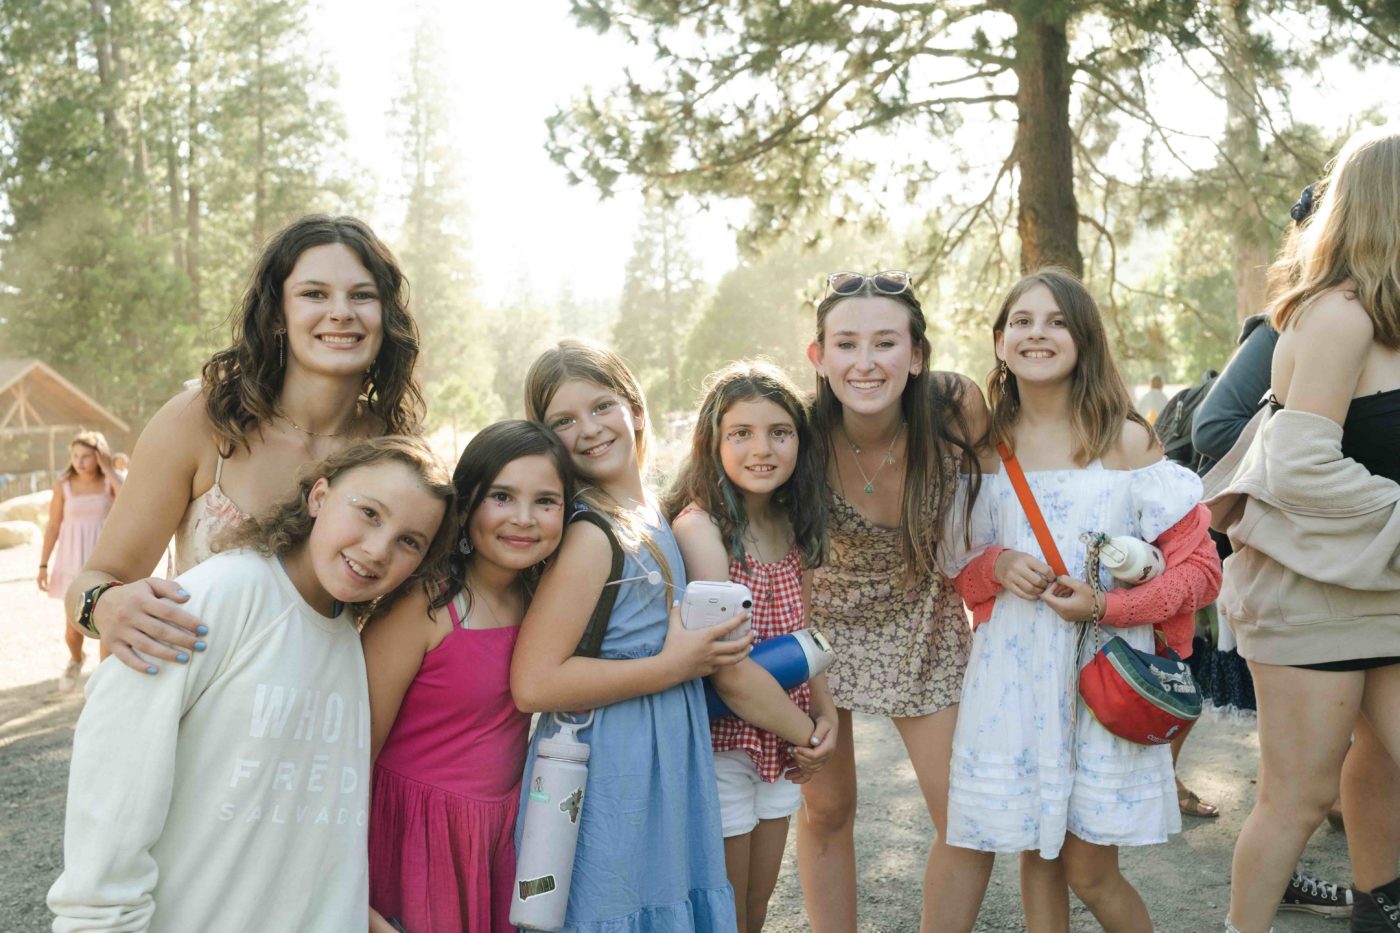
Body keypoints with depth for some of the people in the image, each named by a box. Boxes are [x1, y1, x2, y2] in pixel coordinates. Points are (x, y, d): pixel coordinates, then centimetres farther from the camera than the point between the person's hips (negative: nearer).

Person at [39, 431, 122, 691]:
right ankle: (75, 660, 36)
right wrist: (43, 565, -2)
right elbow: (53, 527, 1)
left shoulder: (109, 482, -3)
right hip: (75, 561, 0)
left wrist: (109, 470, -19)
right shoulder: (63, 485, -3)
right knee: (74, 625, 3)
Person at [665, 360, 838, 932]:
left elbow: (797, 632, 8)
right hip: (721, 743, -7)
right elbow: (726, 664, -23)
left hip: (782, 749, 7)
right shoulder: (699, 525, -19)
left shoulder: (788, 525, 5)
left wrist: (826, 715, -7)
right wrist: (805, 734, -14)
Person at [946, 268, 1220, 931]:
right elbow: (959, 568, 13)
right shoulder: (986, 447, 5)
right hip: (1013, 672, 3)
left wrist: (1106, 606, -16)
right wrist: (997, 567, -9)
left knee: (1090, 870, 2)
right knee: (1035, 854, 11)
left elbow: (1198, 566, -3)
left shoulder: (1126, 441, -3)